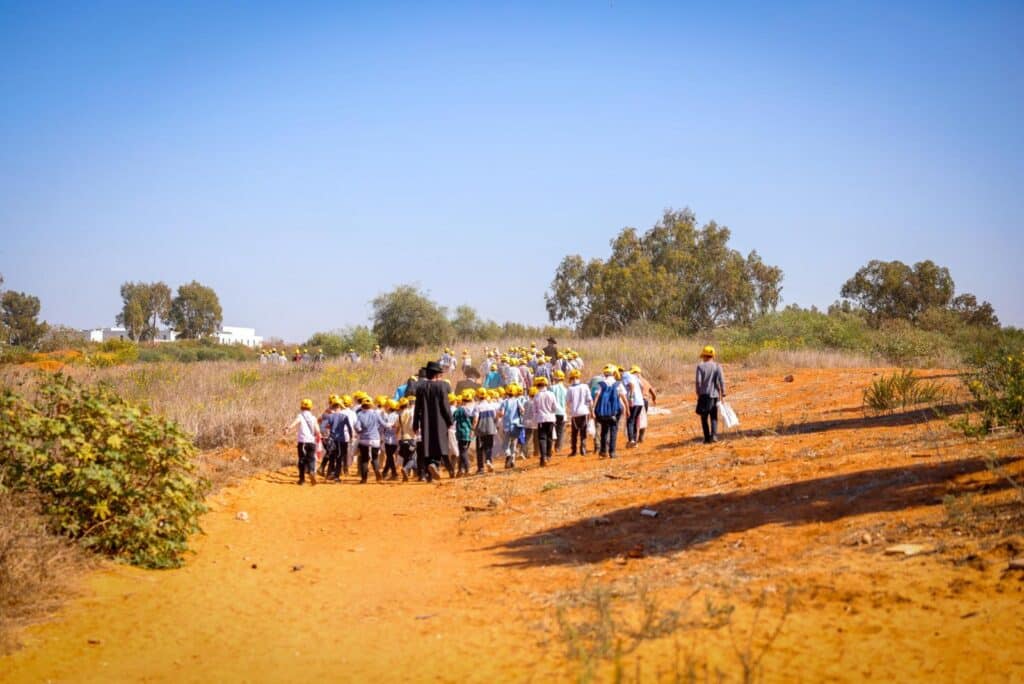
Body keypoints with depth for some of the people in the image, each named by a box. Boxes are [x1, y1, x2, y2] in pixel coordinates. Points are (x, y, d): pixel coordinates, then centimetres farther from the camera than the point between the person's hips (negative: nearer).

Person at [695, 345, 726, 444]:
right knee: (714, 417, 10)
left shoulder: (700, 366, -4)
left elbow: (698, 381, -9)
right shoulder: (717, 367, 1)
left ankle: (707, 438, 7)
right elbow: (721, 381, -5)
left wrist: (698, 393, 2)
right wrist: (723, 393, 0)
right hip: (714, 395, 2)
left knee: (704, 417, 10)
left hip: (704, 395, -2)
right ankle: (714, 435, -10)